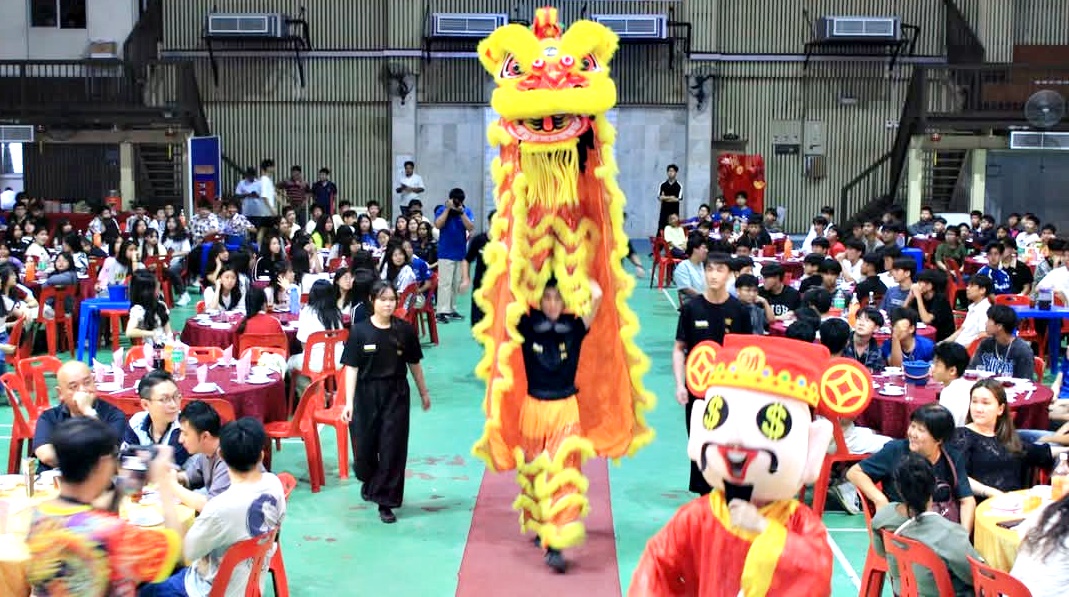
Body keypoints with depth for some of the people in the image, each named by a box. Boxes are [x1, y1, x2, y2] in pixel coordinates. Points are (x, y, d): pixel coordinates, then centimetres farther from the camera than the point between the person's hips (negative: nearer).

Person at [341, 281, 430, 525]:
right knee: (364, 445, 9)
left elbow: (414, 363, 8)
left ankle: (385, 502, 12)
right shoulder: (360, 331, -6)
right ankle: (368, 480, 43)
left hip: (396, 394, 0)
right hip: (366, 393, 0)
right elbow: (351, 367, -7)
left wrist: (424, 392, 15)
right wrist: (349, 402, -13)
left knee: (392, 447, -1)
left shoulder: (405, 330, -3)